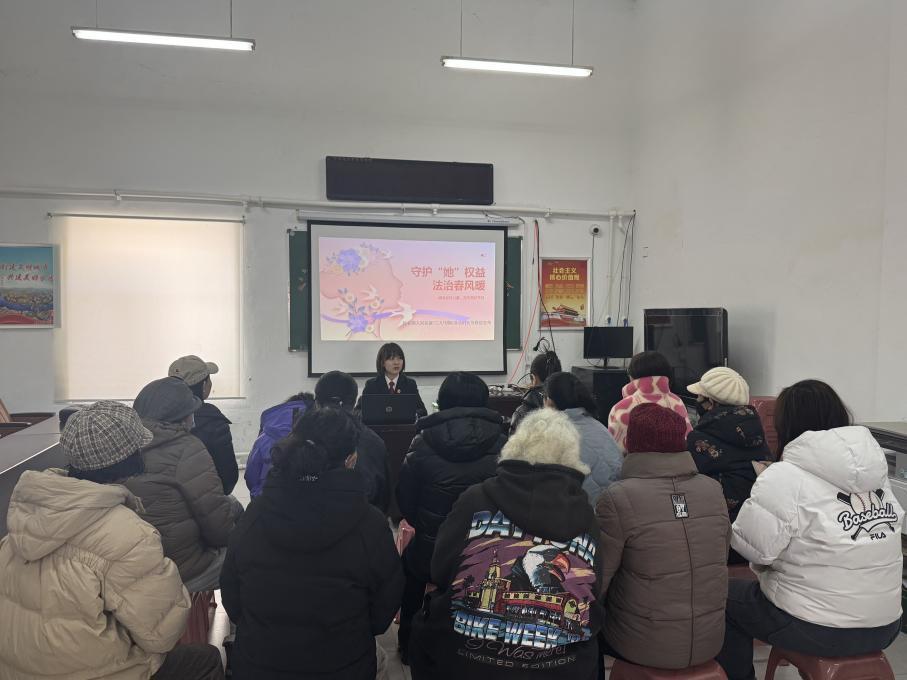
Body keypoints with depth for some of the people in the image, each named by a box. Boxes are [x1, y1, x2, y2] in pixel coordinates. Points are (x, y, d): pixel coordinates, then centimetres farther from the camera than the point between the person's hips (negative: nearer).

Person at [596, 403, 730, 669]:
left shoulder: (618, 498, -21)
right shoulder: (713, 489, -6)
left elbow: (597, 580, -16)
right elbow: (720, 558, 7)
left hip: (644, 646, -4)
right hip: (709, 640, 5)